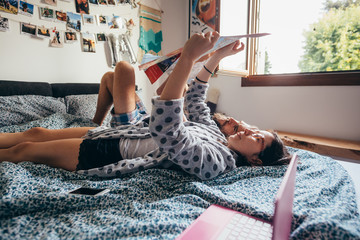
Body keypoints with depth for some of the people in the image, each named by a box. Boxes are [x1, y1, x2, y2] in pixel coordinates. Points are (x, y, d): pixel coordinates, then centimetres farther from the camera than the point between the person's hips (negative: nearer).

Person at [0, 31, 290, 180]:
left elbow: (167, 133, -41)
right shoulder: (213, 129, 2)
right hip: (132, 129, 7)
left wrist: (188, 58, -43)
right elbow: (195, 100, 9)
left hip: (111, 151, -7)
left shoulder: (216, 161, -25)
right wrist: (216, 57, 3)